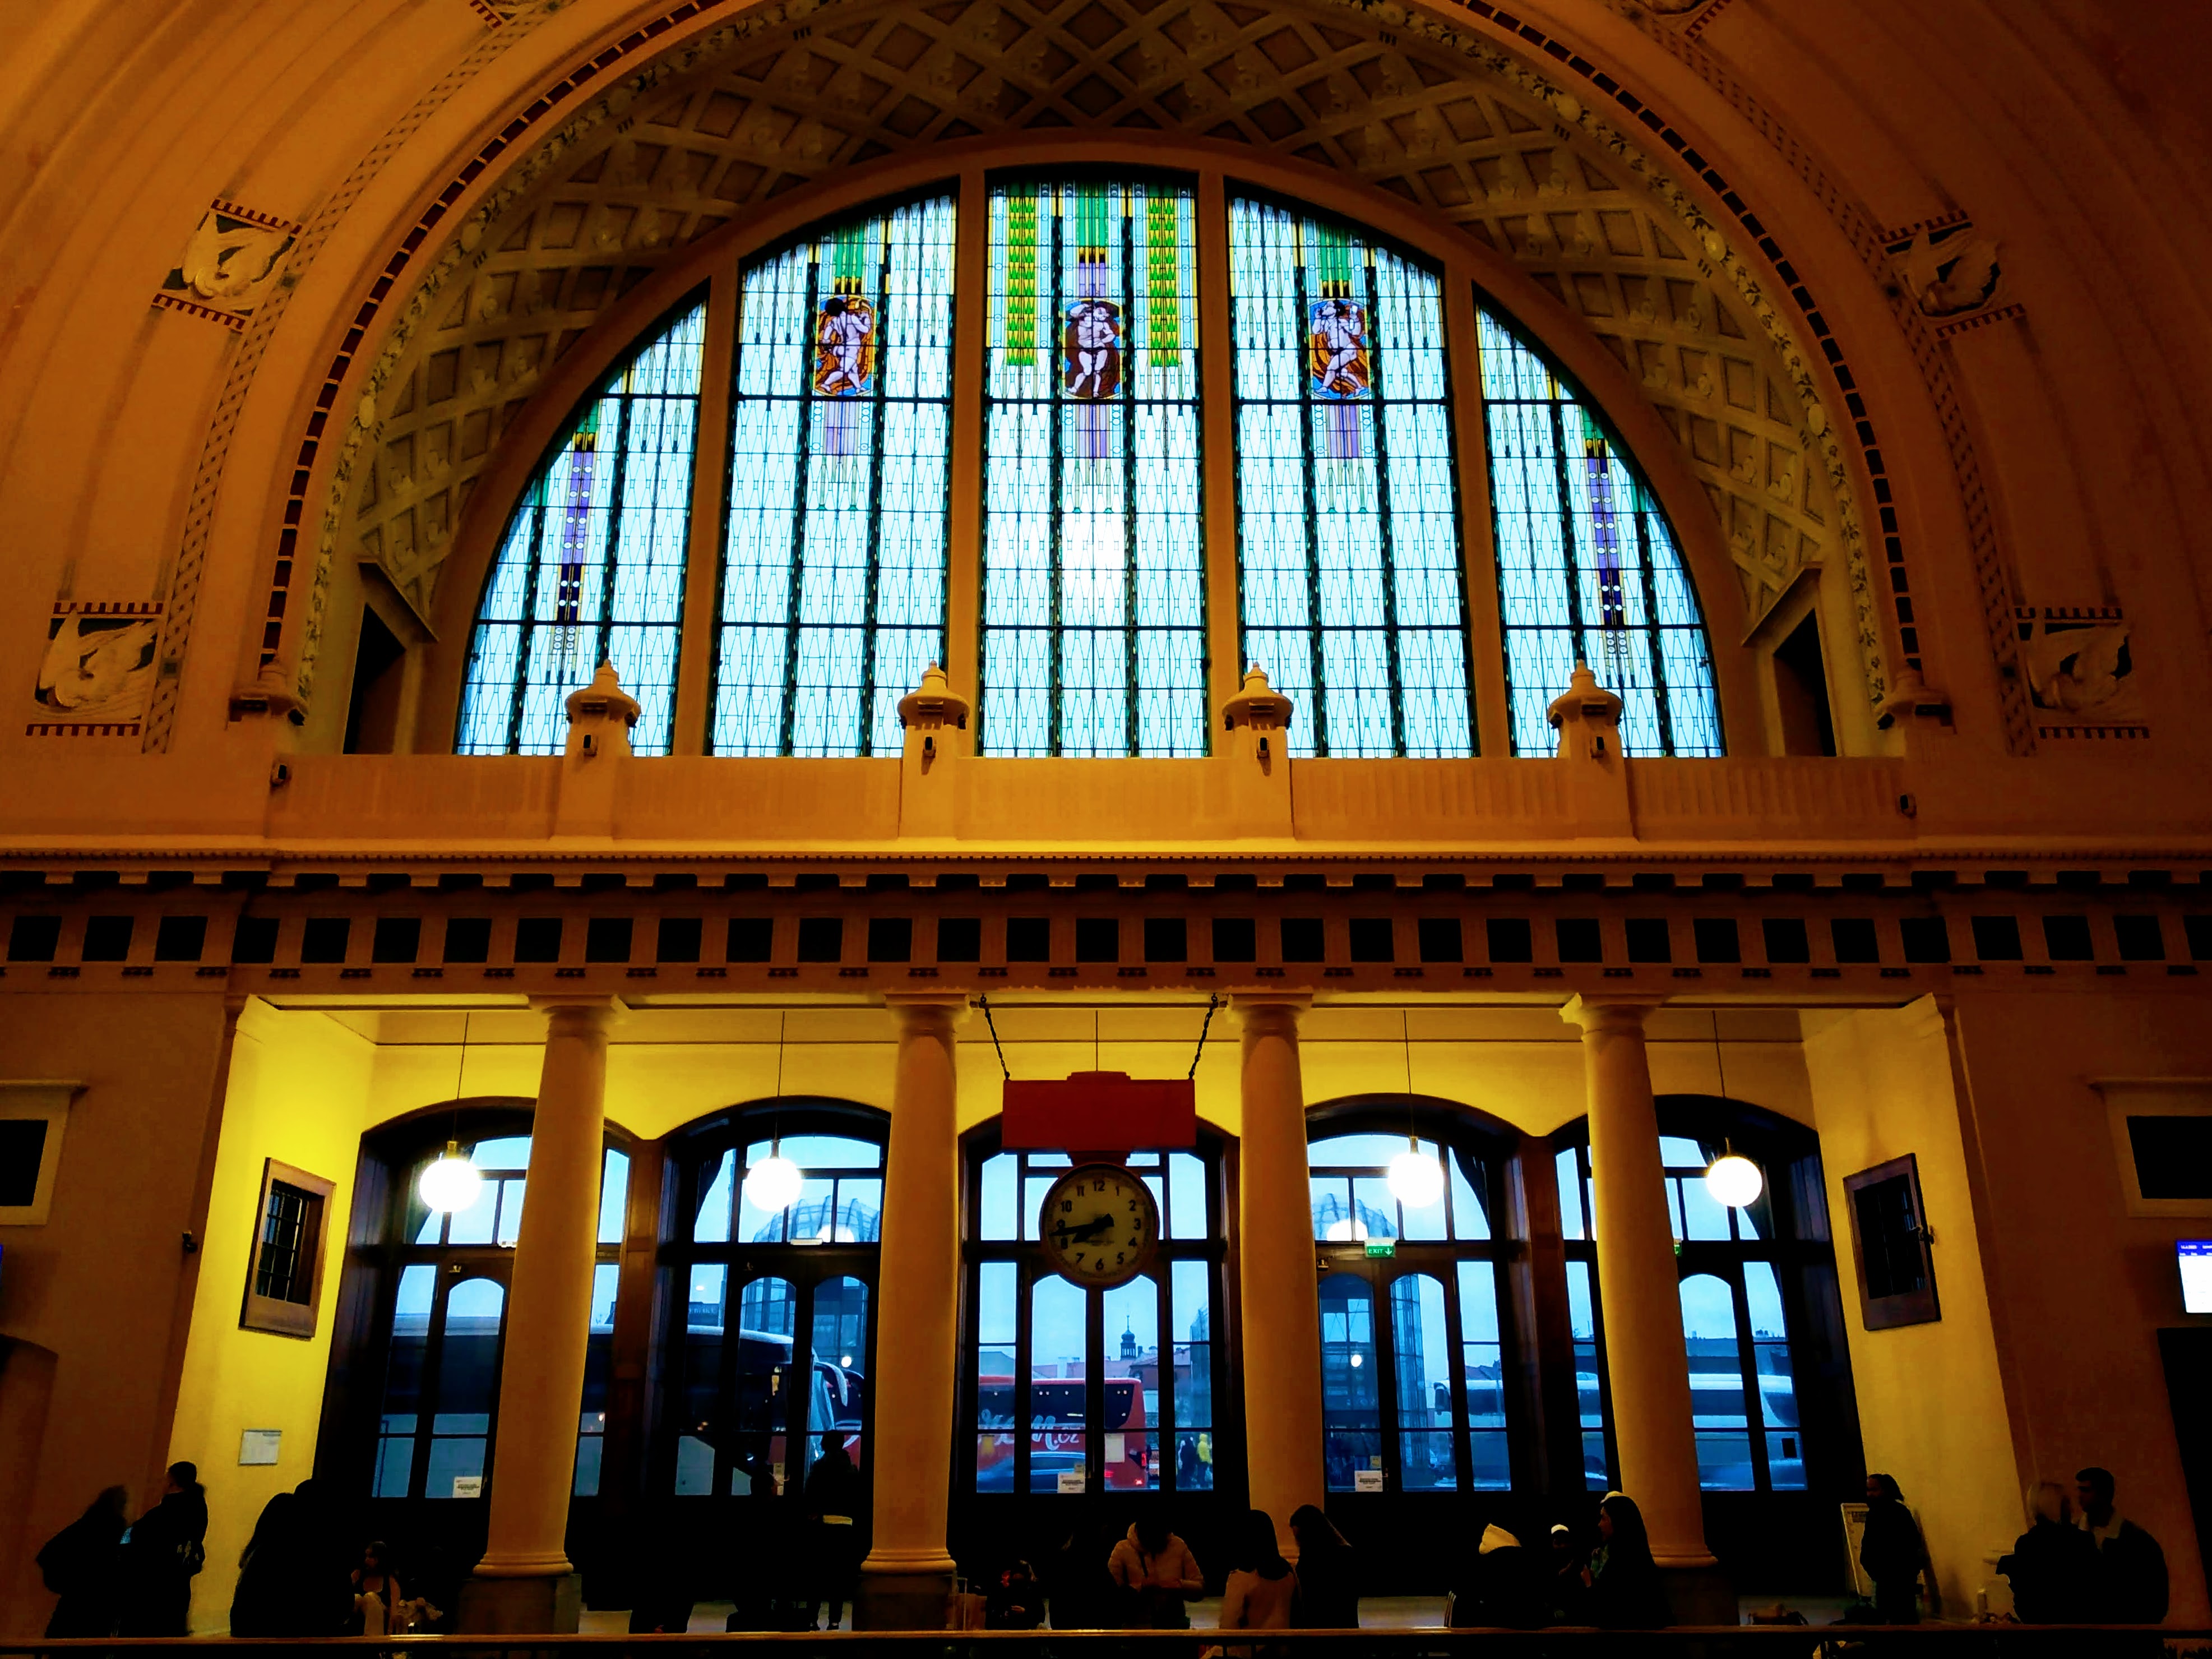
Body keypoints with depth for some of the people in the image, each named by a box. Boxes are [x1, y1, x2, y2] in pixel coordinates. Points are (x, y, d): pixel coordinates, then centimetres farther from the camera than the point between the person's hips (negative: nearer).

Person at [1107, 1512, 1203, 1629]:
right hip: (1136, 1629, -1)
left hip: (1175, 1627, 1)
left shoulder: (1178, 1546, -3)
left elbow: (1200, 1588, -1)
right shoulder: (1122, 1550, -9)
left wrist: (1180, 1586, -19)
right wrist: (1141, 1587, -25)